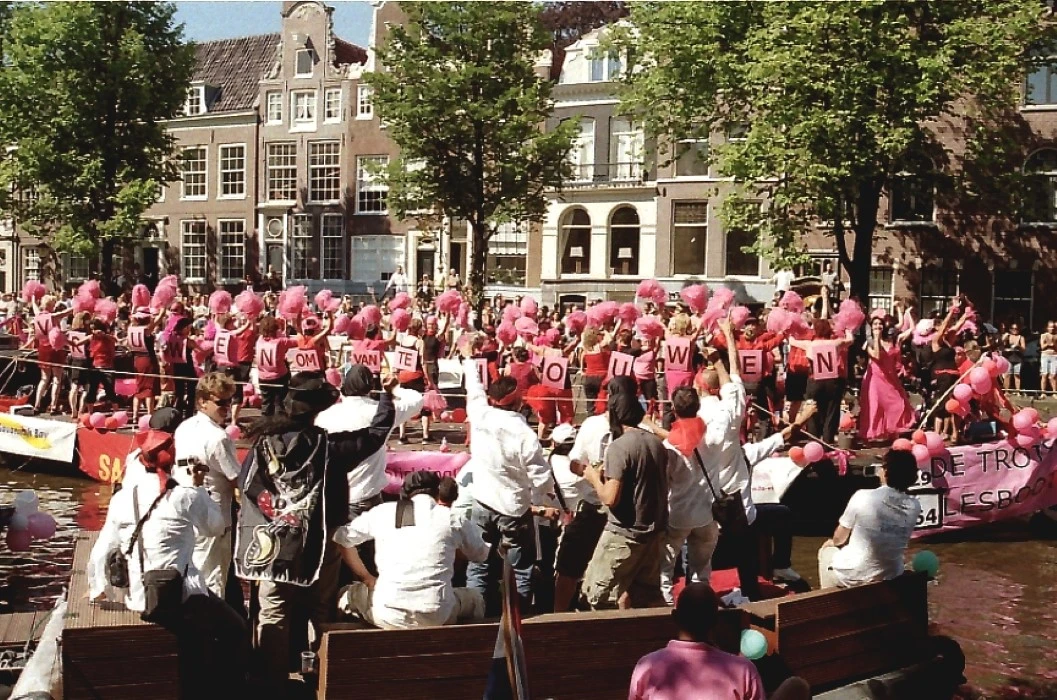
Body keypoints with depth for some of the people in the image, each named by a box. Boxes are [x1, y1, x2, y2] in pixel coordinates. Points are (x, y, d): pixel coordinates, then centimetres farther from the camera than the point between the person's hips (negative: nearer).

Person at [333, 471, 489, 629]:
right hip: (437, 618, 0)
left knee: (348, 594, 29)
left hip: (388, 617, 0)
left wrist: (367, 578, 23)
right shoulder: (452, 518, 4)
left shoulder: (382, 512, 6)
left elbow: (341, 538, 17)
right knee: (475, 599, 31)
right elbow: (481, 554, 19)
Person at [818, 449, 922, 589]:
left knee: (826, 550, 28)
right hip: (890, 577, 4)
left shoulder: (863, 496, -21)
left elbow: (839, 538, -4)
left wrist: (833, 542, 17)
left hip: (852, 576, -3)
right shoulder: (914, 506, -11)